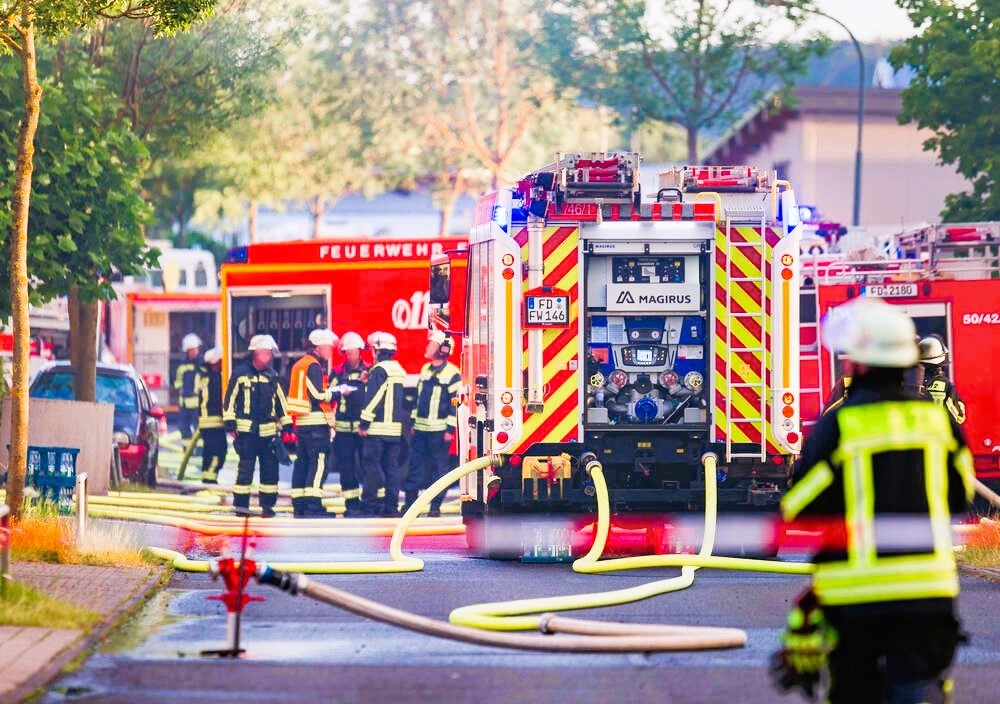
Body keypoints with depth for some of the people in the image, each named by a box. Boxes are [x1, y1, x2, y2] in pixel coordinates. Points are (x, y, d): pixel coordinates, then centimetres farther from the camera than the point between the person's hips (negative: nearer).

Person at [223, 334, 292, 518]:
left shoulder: (272, 375, 12)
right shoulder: (241, 373, 0)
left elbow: (280, 401, 18)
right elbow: (230, 399, 1)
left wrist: (287, 425, 15)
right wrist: (230, 424, -5)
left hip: (268, 430, 4)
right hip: (246, 429, -4)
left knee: (270, 468, 3)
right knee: (246, 467, -6)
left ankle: (267, 504, 10)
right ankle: (241, 505, 0)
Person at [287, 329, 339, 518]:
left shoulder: (300, 364, 18)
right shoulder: (313, 366, -12)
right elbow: (319, 395, -17)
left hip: (301, 422, 10)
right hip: (316, 422, -10)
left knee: (303, 462, 11)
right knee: (319, 462, -11)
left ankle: (299, 505, 13)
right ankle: (313, 506, -17)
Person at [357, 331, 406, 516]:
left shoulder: (379, 370, -11)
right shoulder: (399, 370, 16)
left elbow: (372, 398, -16)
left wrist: (364, 423, -14)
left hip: (378, 427, -8)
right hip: (396, 428, 8)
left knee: (372, 466, -5)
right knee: (392, 467, 8)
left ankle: (369, 505, -7)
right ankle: (391, 505, 8)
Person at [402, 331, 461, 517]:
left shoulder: (452, 374, -8)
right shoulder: (425, 369, 13)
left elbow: (455, 403, -10)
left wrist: (450, 429, -14)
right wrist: (413, 421, 18)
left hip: (439, 430, -6)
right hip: (421, 429, 6)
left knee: (439, 466, 0)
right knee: (415, 465, 5)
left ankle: (435, 505, 4)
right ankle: (410, 501, 10)